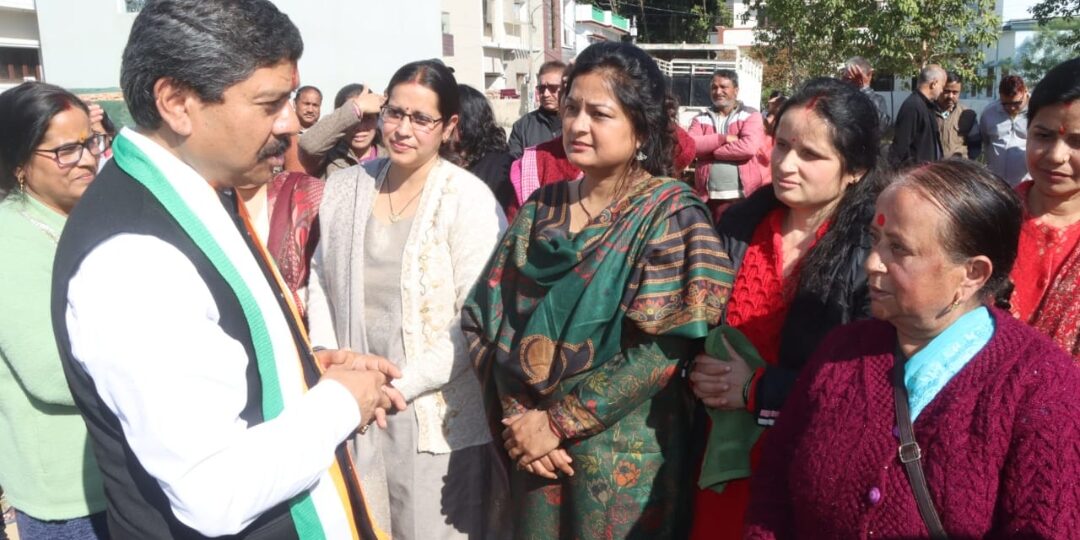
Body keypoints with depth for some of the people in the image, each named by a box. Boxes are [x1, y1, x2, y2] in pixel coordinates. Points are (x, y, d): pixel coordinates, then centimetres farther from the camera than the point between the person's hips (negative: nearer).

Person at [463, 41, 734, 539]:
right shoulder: (542, 207, 3)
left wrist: (557, 424, -17)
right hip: (532, 451, 4)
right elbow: (486, 318, 2)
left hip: (621, 457, -4)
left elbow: (661, 347, -18)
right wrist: (518, 417, -10)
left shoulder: (669, 213, -10)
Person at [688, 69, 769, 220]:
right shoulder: (701, 119, 13)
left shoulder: (750, 115, 3)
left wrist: (709, 150, -7)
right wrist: (723, 138, -12)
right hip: (709, 198, 3)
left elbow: (749, 147, -15)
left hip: (745, 196, -3)